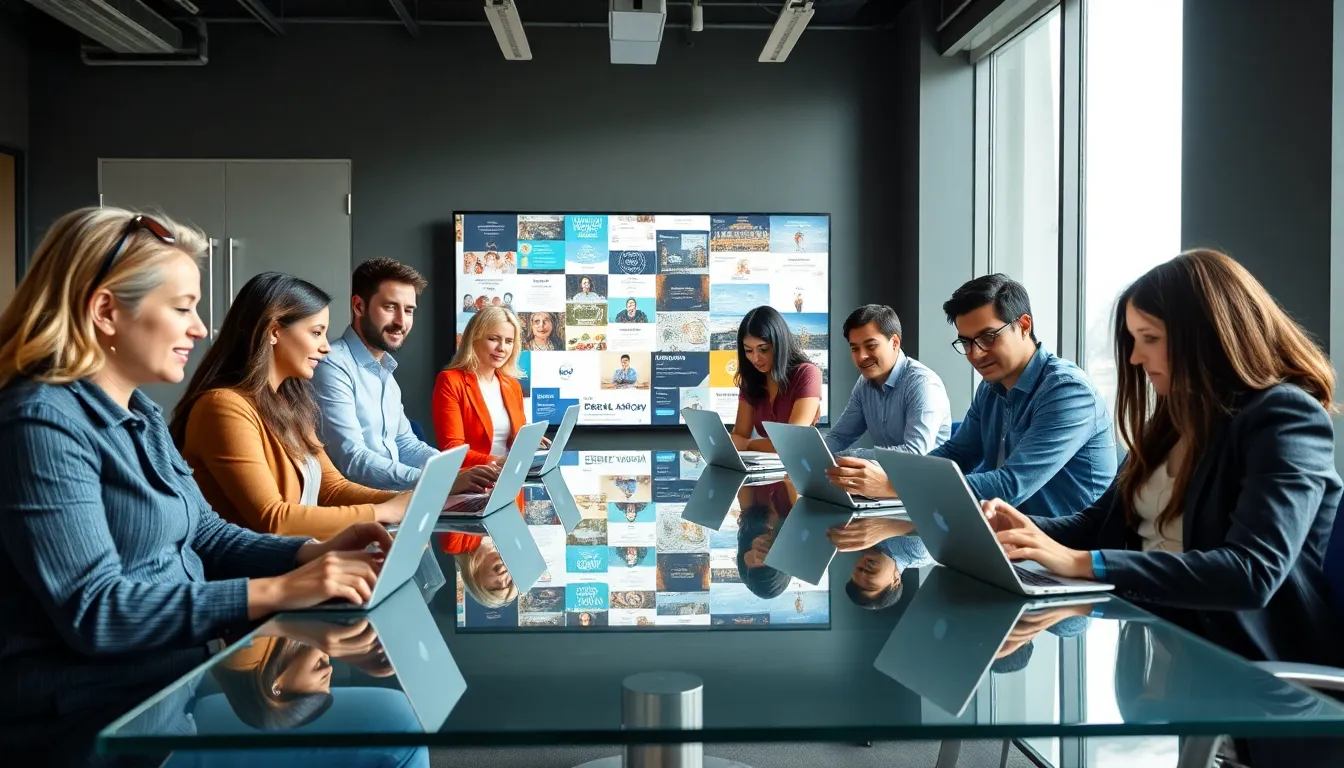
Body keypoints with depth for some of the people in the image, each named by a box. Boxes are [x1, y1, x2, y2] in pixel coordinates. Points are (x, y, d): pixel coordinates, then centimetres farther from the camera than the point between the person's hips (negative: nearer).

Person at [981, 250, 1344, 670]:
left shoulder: (1286, 419, -13)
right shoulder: (1175, 418, 13)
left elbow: (1252, 573, -27)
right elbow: (1103, 522, 19)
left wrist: (1085, 564, -31)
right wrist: (1023, 527, -1)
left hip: (1242, 658, -7)